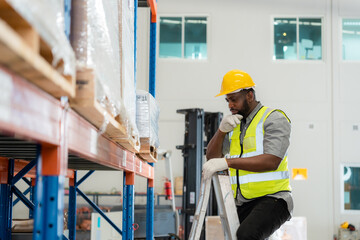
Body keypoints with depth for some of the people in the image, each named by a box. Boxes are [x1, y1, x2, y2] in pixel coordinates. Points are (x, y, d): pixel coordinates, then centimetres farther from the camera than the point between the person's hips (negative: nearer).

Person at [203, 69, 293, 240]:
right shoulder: (235, 124, 17)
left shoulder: (274, 119, -5)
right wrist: (222, 130, -6)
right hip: (242, 204, 8)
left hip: (272, 199, -8)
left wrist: (227, 162, -26)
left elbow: (272, 161, -21)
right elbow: (212, 157, 11)